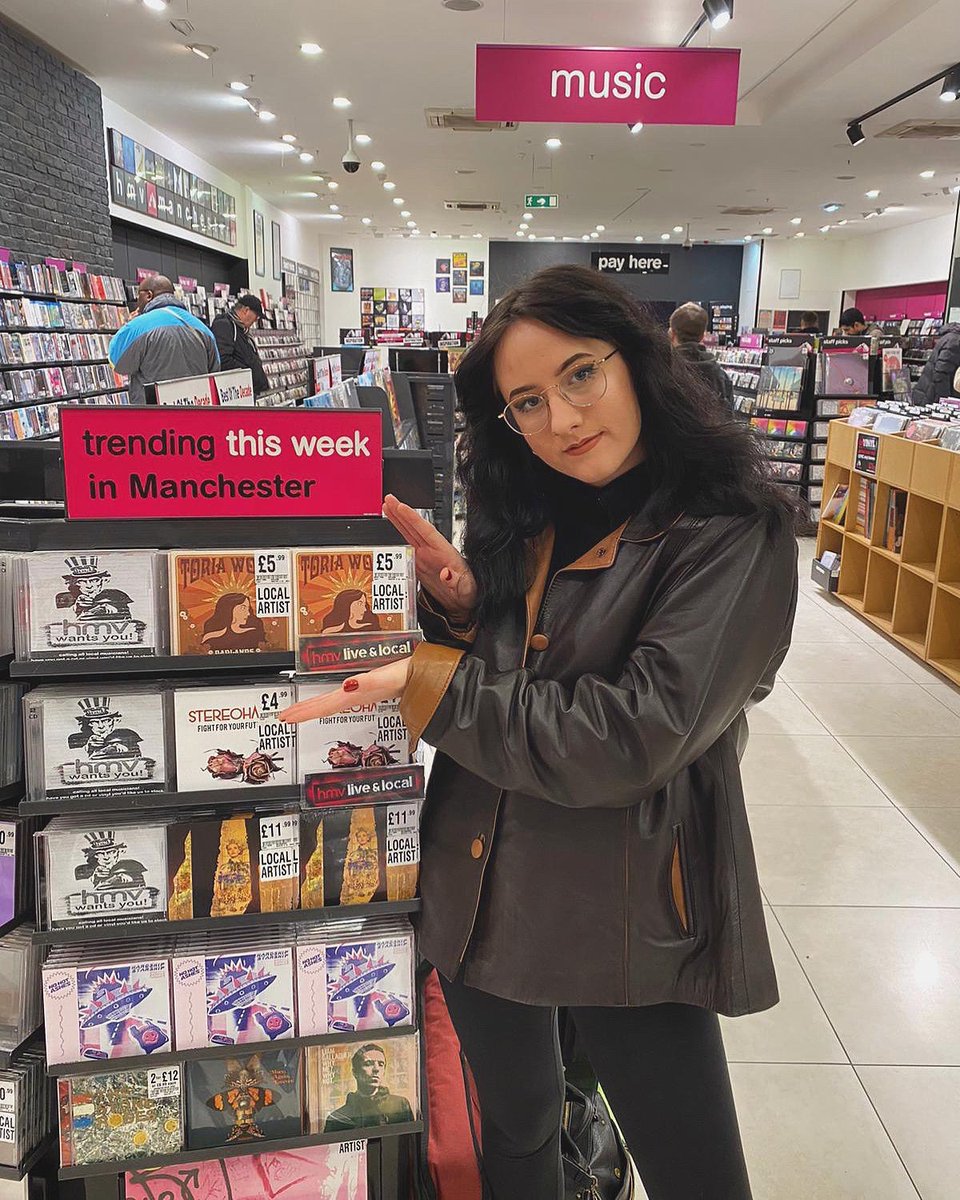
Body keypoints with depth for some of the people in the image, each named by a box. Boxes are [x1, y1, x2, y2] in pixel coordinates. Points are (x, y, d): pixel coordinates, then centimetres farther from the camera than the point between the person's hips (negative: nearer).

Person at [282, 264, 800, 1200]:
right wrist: (455, 606, -14)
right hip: (479, 899, 5)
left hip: (627, 921, -4)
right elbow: (466, 670, 7)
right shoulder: (520, 519, 1)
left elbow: (632, 740, -24)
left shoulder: (735, 533, -16)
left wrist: (430, 685, -20)